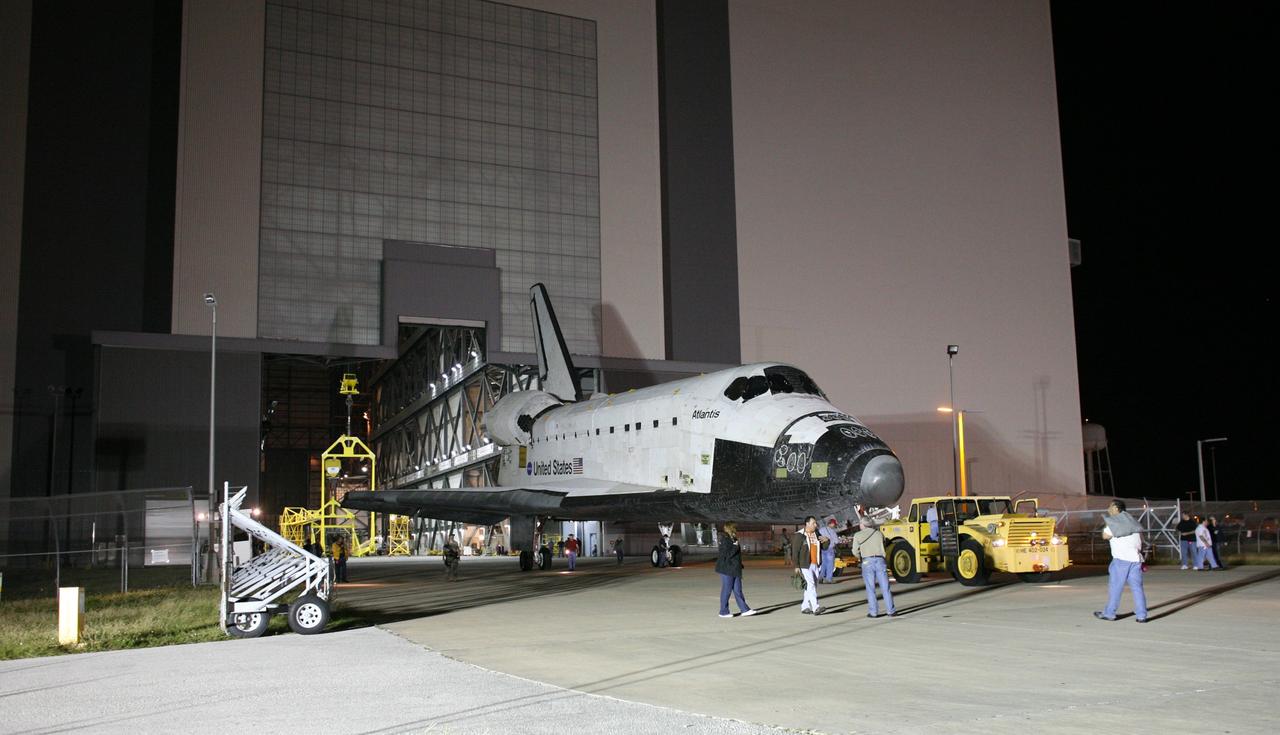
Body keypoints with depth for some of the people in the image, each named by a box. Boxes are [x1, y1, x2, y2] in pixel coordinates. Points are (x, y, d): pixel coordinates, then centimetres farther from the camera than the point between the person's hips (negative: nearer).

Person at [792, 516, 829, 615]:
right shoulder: (799, 535, -7)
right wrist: (796, 566, -13)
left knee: (811, 586, 10)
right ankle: (815, 607, -20)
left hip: (815, 565, 7)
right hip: (805, 565, -7)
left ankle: (805, 607, 20)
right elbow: (795, 551, -8)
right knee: (811, 585, -15)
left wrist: (826, 541, -2)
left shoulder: (817, 534, 13)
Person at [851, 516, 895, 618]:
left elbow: (855, 552, 5)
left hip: (867, 561, -2)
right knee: (885, 588, 6)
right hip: (880, 560, 2)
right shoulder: (879, 533, 12)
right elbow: (883, 546, 18)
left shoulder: (858, 535, 4)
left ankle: (873, 612, 1)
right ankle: (890, 611, 8)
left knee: (870, 589, 2)